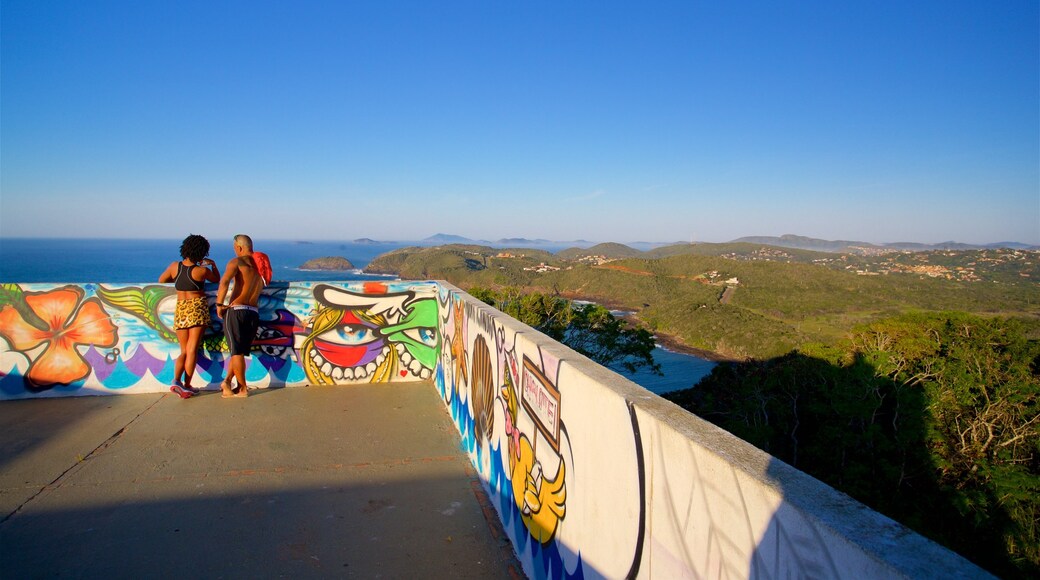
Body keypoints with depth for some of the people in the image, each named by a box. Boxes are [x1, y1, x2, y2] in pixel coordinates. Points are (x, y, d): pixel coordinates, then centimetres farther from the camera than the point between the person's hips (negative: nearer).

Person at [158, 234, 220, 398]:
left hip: (180, 309, 4)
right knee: (192, 350, 1)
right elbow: (216, 279, 9)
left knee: (184, 351, 12)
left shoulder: (174, 266, 1)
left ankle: (176, 380, -9)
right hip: (198, 308, -4)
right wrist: (213, 264, 20)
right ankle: (187, 386, 1)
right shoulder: (202, 270, -10)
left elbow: (161, 280, 17)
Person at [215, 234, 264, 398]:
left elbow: (224, 282, -20)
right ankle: (227, 380, 6)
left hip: (236, 311, -4)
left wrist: (219, 304, -11)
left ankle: (243, 388, 6)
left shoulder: (237, 261, -5)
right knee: (240, 350, 17)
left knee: (237, 351, 3)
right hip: (254, 313, 5)